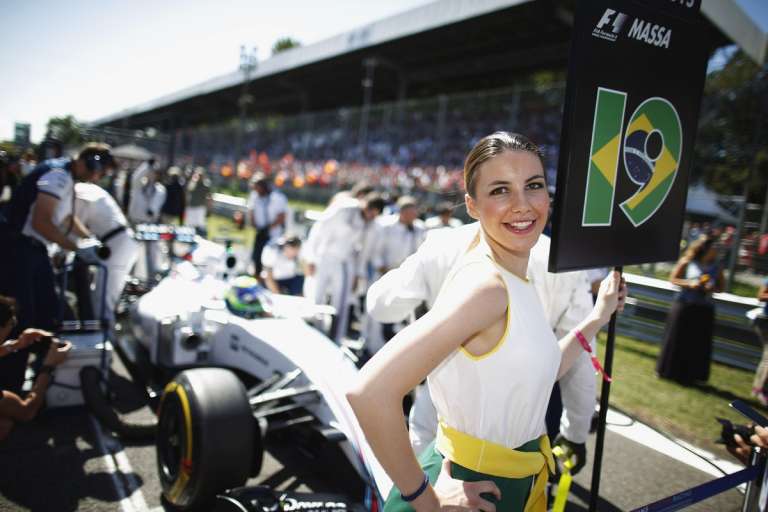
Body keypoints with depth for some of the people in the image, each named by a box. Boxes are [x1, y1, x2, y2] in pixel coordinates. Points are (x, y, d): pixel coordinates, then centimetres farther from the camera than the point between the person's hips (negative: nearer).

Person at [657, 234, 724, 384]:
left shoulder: (716, 267, 2)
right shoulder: (687, 262, -6)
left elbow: (721, 286, 9)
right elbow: (673, 279, -3)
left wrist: (712, 288, -12)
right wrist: (689, 284, -18)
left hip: (705, 309, 3)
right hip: (684, 305, -3)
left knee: (699, 343, 5)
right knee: (677, 339, 7)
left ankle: (689, 375, 19)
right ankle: (669, 371, 22)